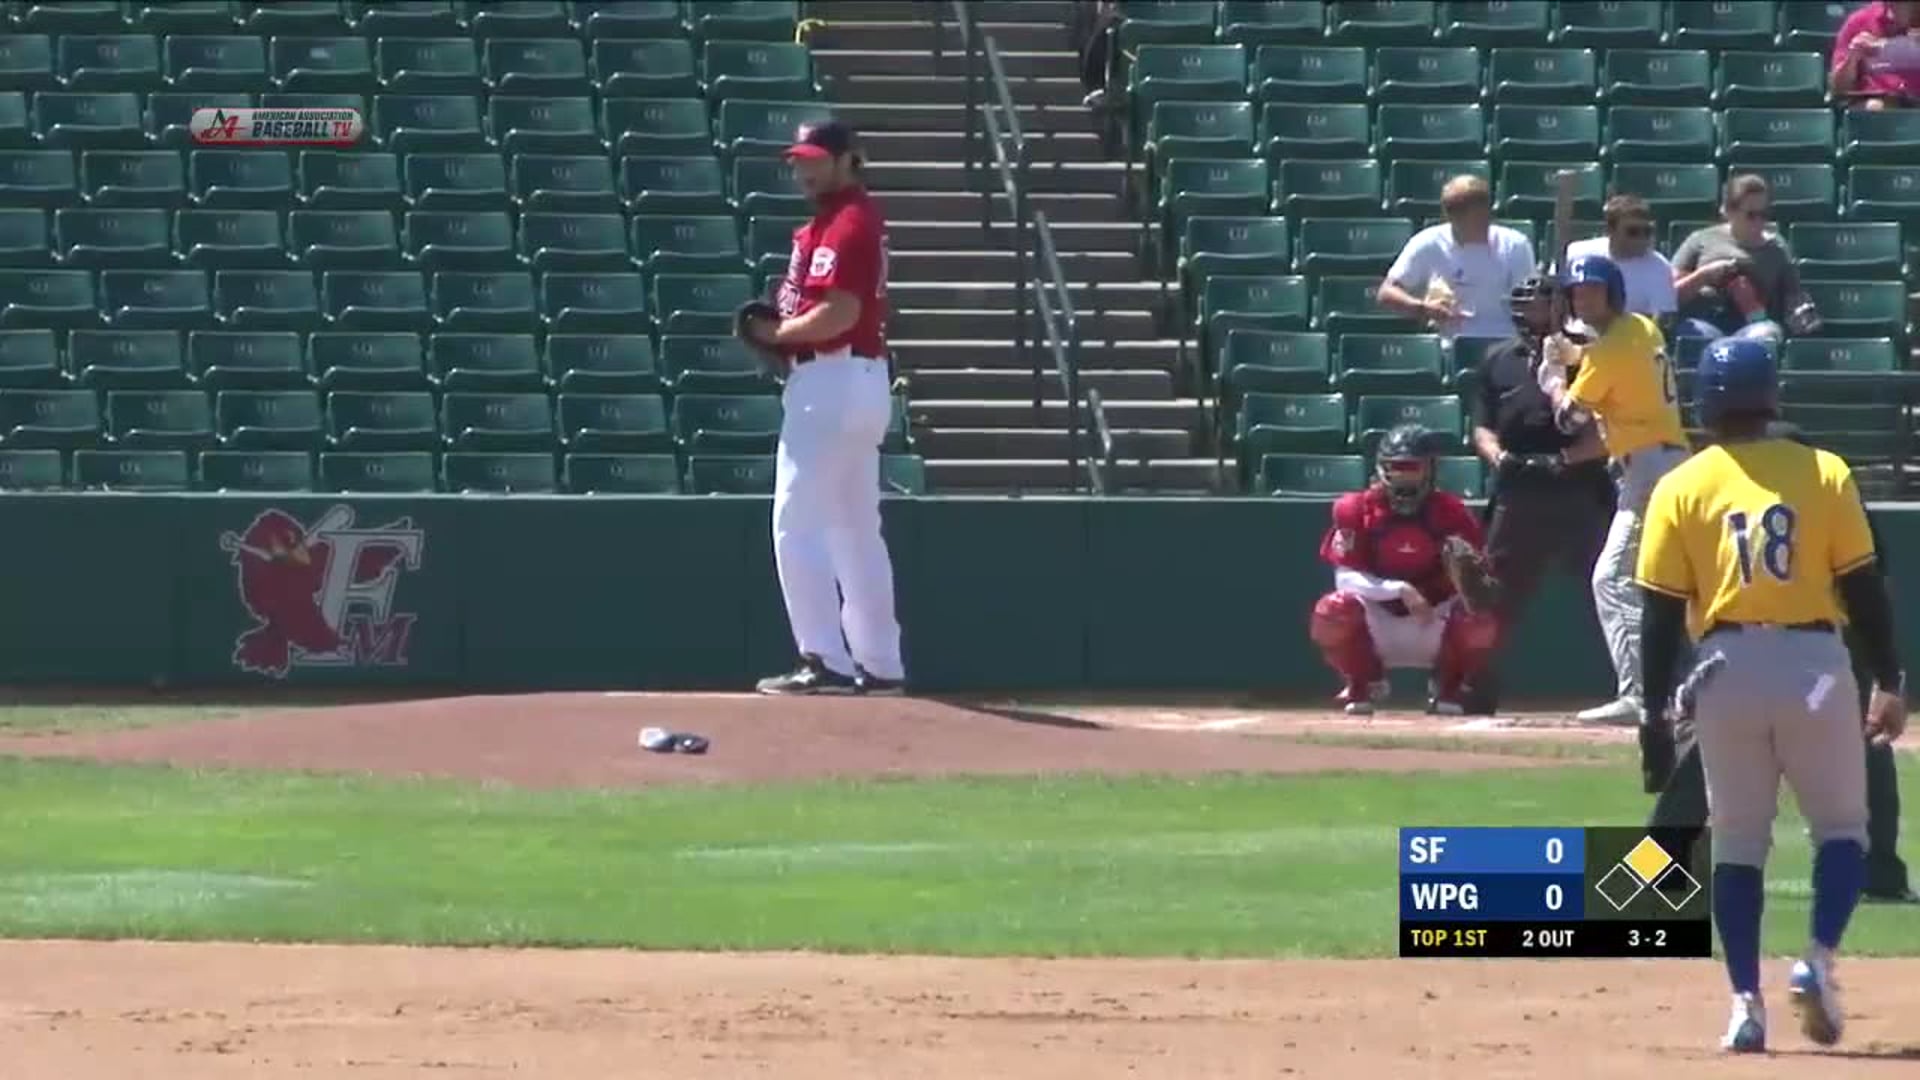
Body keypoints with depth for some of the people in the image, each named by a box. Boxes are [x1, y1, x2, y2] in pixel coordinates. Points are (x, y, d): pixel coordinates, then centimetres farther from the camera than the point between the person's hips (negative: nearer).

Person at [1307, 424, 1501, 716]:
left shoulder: (1451, 512, -8)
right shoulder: (1357, 510, -10)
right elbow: (1346, 579, -16)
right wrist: (1399, 590, -30)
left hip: (1435, 624, 0)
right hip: (1379, 621, 0)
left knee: (1482, 620, -32)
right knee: (1332, 612, -33)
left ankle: (1448, 687, 1)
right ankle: (1364, 684, -1)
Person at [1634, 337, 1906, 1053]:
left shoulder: (1680, 489, 2)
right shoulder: (1823, 473, 2)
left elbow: (1662, 614, -1)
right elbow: (1864, 587, 1)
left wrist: (1654, 715, 4)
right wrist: (1889, 683, 8)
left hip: (1726, 670, 1)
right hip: (1815, 664, -1)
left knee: (1737, 841, 10)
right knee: (1841, 826, 13)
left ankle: (1746, 1003, 2)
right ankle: (1818, 961, -10)